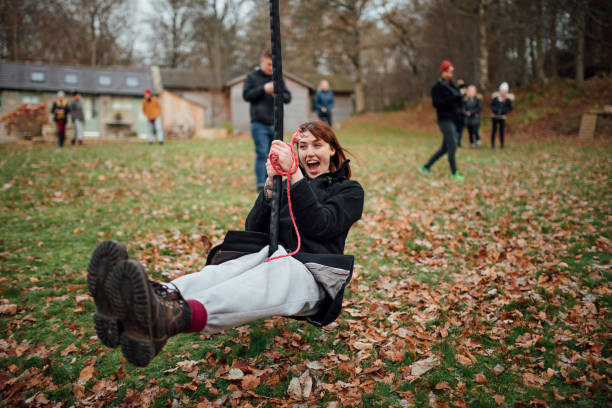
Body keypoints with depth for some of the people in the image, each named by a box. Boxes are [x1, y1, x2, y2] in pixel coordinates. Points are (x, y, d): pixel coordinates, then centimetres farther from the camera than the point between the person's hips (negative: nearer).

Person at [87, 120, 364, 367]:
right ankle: (163, 298, -64)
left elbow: (318, 226, -7)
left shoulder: (349, 190, 16)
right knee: (226, 270, -32)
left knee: (273, 274, -40)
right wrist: (271, 183, -7)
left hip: (313, 275, -4)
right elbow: (254, 230, 8)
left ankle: (170, 320, -68)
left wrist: (295, 175, -14)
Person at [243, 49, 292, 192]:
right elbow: (246, 95, -5)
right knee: (261, 154, -8)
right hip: (259, 124, -3)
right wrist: (263, 89, -14)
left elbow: (288, 97, 9)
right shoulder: (252, 77, 5)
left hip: (275, 124, 4)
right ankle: (261, 185, -5)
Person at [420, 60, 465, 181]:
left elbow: (460, 102, 15)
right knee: (452, 147, -11)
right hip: (445, 120, -8)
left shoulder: (452, 86, 18)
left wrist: (459, 97, -7)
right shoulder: (437, 87, -5)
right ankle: (454, 173, -5)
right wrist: (451, 98, -25)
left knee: (444, 148, 10)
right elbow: (436, 103, -17)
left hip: (453, 121, 8)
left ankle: (426, 167, 19)